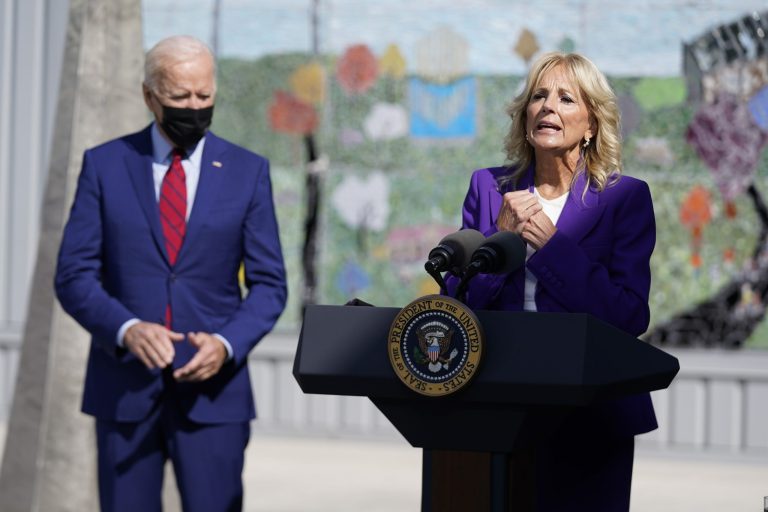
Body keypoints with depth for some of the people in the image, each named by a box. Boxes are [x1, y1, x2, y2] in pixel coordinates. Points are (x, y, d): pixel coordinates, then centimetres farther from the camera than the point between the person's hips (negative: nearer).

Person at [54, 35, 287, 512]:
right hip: (124, 388, 1)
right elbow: (74, 276, 0)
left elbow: (268, 284, 4)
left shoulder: (248, 171, 4)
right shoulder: (104, 165, 4)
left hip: (211, 388, 0)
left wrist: (227, 343, -15)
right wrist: (126, 329, -18)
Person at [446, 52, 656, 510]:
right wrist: (501, 236, -11)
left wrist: (551, 245, -14)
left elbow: (631, 317, -10)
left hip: (589, 416, -2)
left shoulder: (626, 198, -1)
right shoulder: (489, 188, 7)